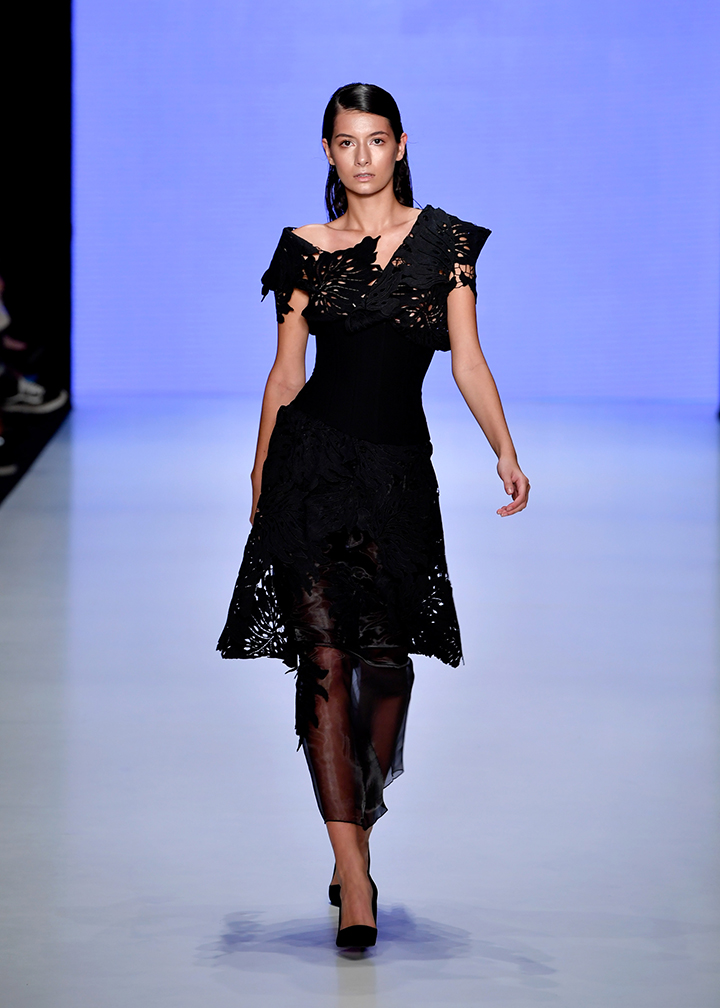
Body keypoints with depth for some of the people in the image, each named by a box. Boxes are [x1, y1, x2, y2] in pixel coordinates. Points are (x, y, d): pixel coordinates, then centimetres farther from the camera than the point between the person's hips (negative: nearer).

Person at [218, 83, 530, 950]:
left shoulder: (443, 240, 6)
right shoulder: (307, 250, 7)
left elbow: (467, 361, 3)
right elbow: (286, 372, 12)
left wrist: (505, 450, -9)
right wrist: (260, 472, 15)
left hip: (399, 467, 1)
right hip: (313, 461, -1)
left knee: (386, 659, 2)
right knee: (324, 656, -9)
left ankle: (360, 826, 24)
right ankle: (354, 875, -11)